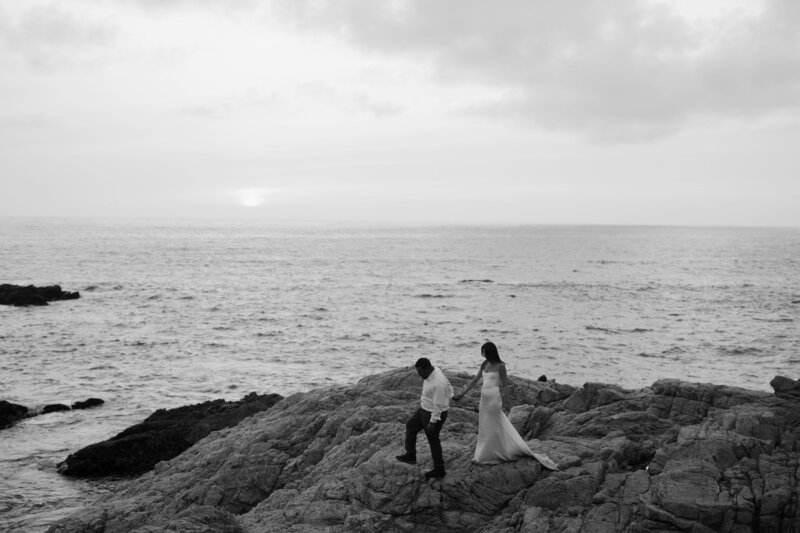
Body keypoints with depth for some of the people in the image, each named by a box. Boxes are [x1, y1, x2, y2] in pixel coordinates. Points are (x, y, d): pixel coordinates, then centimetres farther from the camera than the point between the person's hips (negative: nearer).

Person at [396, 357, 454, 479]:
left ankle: (439, 471, 23)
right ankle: (410, 455, 32)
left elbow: (438, 405, -28)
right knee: (411, 426, 21)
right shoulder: (433, 372, -6)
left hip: (435, 414, -10)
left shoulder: (437, 383, -34)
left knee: (433, 441, 6)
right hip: (425, 409, 10)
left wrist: (432, 422, -22)